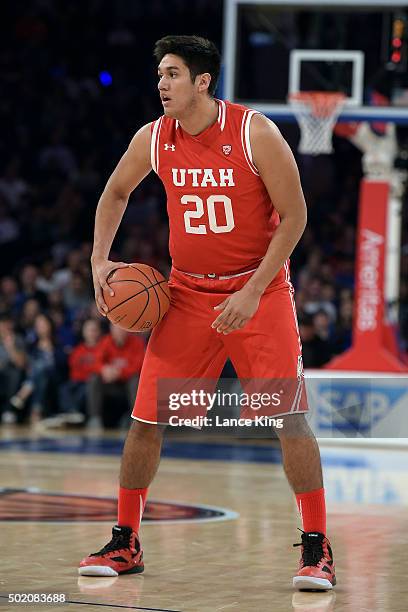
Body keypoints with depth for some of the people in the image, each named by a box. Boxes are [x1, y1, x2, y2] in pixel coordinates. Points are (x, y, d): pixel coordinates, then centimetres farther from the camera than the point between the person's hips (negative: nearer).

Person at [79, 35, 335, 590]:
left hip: (260, 289, -4)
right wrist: (101, 260, 3)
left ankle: (316, 550, -4)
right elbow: (115, 194, 16)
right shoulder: (152, 139, -3)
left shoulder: (255, 133, -16)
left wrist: (252, 292, -17)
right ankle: (125, 543, 15)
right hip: (188, 291, 4)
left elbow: (294, 216, -12)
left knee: (289, 415, -12)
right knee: (146, 416, 1)